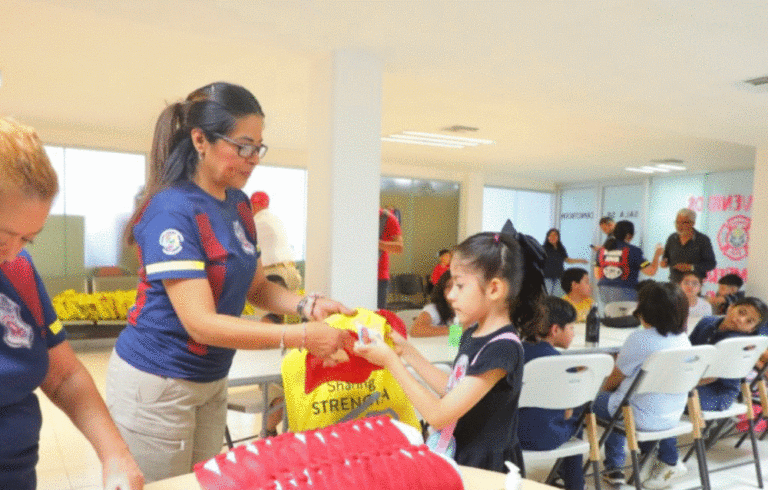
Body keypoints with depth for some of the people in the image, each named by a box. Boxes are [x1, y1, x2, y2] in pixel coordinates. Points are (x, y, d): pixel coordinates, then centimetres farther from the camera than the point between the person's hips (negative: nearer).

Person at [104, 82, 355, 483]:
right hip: (156, 386, -7)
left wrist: (308, 305, -12)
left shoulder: (239, 205, 2)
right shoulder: (172, 209, -22)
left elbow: (256, 288, 7)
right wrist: (301, 337, -29)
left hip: (211, 382, 7)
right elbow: (202, 323, -27)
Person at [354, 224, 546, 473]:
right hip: (460, 459, 7)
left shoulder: (502, 348, -23)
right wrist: (408, 352, 11)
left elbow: (438, 415, -22)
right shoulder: (473, 334, 3)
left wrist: (391, 361, -17)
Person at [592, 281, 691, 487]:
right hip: (672, 417, 7)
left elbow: (614, 380, -8)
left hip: (642, 418, -7)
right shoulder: (683, 339, -1)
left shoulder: (639, 339, -22)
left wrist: (604, 388, 14)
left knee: (599, 399, 17)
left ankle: (614, 468, 23)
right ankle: (669, 459, 35)